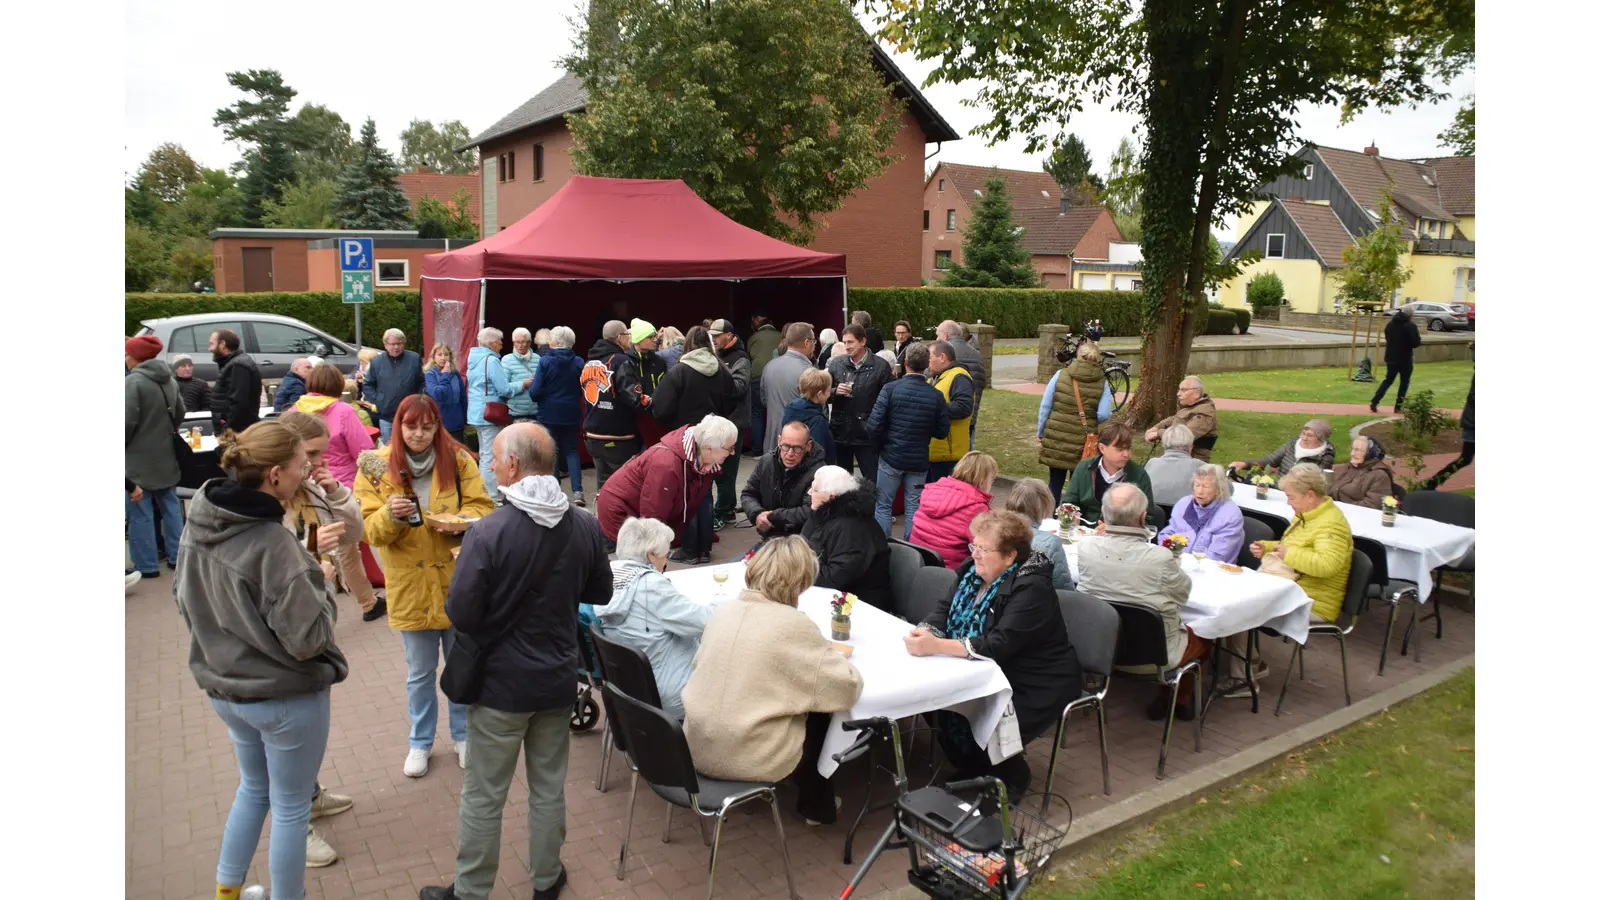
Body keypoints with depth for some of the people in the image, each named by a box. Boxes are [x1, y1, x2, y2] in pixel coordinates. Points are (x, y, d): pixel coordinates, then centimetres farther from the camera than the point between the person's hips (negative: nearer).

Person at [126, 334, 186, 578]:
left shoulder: (133, 381, -17)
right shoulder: (169, 379, 9)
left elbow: (127, 422, -20)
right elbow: (180, 413, 17)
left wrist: (124, 446, -5)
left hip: (139, 457, -8)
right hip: (166, 455, 8)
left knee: (140, 512, -1)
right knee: (170, 505, 15)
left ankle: (146, 565, 4)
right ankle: (177, 556, 19)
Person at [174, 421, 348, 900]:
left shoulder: (198, 523, -6)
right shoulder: (273, 542, -28)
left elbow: (186, 598, 10)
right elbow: (308, 637, -26)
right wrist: (319, 582, -10)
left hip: (223, 687, 8)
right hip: (285, 696, -7)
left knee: (254, 787, 28)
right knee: (290, 806, 12)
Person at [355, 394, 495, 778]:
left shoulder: (457, 458, -5)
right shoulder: (377, 466, -5)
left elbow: (482, 506, -2)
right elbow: (370, 529, -6)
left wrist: (460, 520, -23)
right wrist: (390, 515, -27)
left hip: (457, 580, 0)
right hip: (410, 585, 0)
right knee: (419, 671, 15)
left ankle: (463, 735, 34)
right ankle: (420, 742, 34)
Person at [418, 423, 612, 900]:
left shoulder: (489, 531, -22)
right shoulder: (585, 526, -7)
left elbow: (460, 614, -19)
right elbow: (601, 594, 5)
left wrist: (498, 599, 1)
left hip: (501, 681, -4)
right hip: (558, 679, 4)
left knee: (483, 797, 12)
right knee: (549, 787, 19)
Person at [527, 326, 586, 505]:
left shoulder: (545, 361, -11)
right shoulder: (578, 362, -5)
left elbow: (536, 390, -13)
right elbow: (584, 389, -1)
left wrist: (537, 398, 9)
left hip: (549, 413, -2)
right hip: (571, 414, 2)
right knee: (571, 451, 12)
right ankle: (577, 491, 0)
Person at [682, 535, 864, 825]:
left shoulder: (725, 610, 0)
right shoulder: (794, 625, -17)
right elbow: (848, 687, -15)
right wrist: (831, 654, 7)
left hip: (697, 748, 6)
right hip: (747, 759, -6)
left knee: (803, 707, 26)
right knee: (819, 713, 21)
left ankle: (814, 803, 39)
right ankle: (817, 807, 37)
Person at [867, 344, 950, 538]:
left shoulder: (891, 389, -13)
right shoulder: (936, 396, -7)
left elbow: (874, 425, -15)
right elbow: (942, 431, 0)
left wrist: (884, 443, 5)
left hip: (891, 457, -2)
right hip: (919, 461, 2)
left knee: (883, 506, 10)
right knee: (914, 508, 11)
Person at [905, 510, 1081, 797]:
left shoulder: (1032, 589, -25)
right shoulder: (974, 571, 0)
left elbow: (998, 646, -33)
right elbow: (945, 609, 1)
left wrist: (936, 646, -40)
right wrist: (925, 631, -23)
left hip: (1036, 688, -8)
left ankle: (1012, 777, 8)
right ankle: (972, 769, 14)